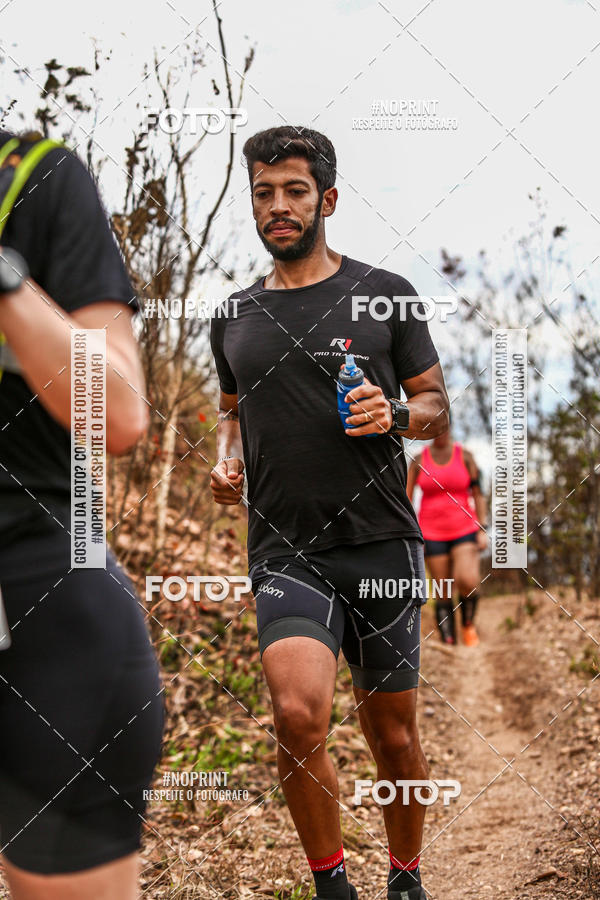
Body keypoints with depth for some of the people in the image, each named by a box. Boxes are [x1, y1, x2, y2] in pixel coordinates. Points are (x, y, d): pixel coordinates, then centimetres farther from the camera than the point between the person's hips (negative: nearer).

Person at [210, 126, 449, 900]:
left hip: (382, 543, 0)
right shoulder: (234, 318, 12)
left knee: (393, 735, 9)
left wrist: (395, 414, -14)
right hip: (286, 551, 1)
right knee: (298, 715, -21)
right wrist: (225, 461, 4)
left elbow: (436, 406, 8)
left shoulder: (385, 295, 4)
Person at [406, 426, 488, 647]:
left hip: (464, 531, -1)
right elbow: (405, 499, 2)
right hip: (433, 535, 1)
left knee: (467, 581, -23)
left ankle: (468, 623, 5)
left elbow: (478, 495, 3)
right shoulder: (418, 461, 2)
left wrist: (482, 530, -5)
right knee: (443, 594, -2)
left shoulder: (465, 456, 2)